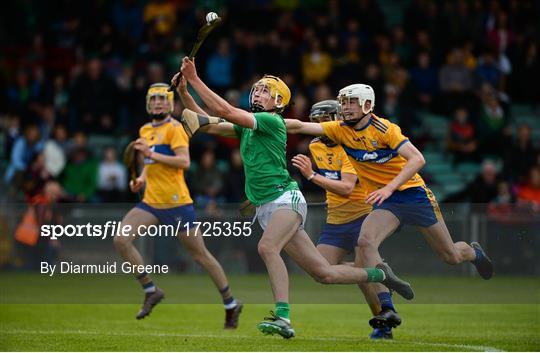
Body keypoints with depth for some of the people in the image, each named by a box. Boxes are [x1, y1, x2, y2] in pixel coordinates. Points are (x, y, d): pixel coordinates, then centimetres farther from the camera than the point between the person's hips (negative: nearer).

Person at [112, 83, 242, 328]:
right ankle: (151, 291, -2)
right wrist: (142, 179, 12)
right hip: (151, 202, 7)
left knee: (200, 255, 1)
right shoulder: (145, 130, 16)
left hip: (176, 202, -7)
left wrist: (151, 153, -21)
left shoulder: (174, 128, -7)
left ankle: (231, 305, 16)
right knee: (121, 239, -13)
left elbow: (184, 162, -19)